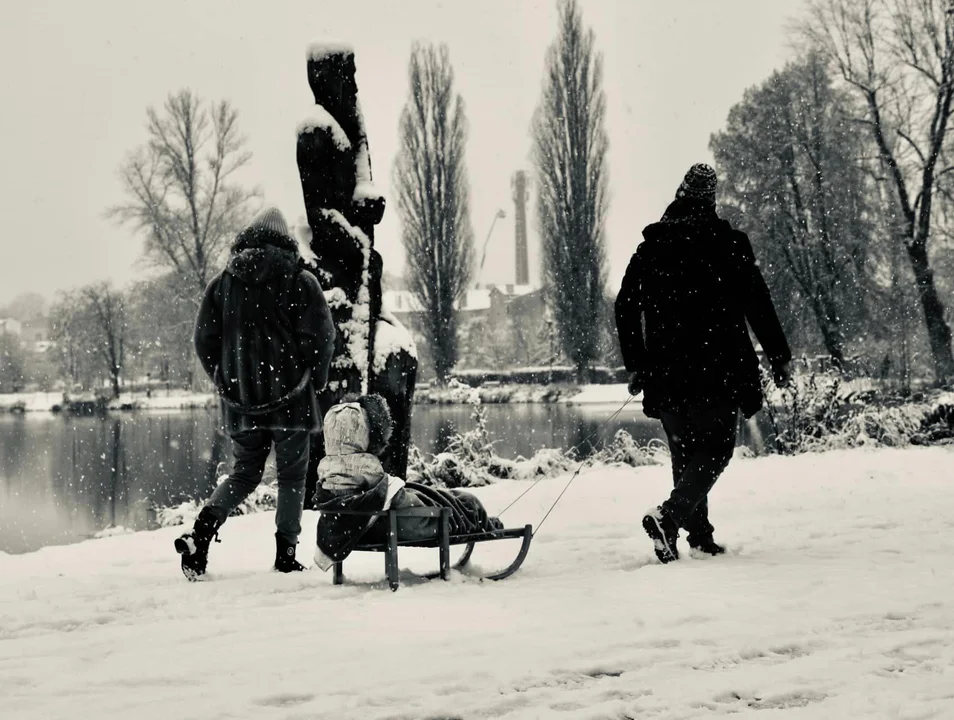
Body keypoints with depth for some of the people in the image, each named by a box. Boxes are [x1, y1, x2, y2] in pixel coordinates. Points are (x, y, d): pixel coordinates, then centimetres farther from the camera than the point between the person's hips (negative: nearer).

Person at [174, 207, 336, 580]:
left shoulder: (222, 282, 8)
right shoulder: (300, 281, -4)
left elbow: (205, 339, 7)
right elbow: (319, 338, -9)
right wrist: (315, 381, 6)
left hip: (240, 399, 4)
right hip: (290, 396, -4)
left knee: (244, 472, 14)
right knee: (291, 476, 7)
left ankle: (203, 528, -7)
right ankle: (285, 553, 7)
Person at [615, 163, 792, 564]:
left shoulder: (649, 248, 8)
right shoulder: (730, 243, -3)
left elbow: (625, 308, 8)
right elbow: (758, 305, -4)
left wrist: (635, 365, 16)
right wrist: (780, 358, 4)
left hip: (665, 372, 4)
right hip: (717, 369, -4)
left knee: (686, 452, 15)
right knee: (716, 448, 2)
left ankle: (699, 534, 14)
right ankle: (668, 517, -18)